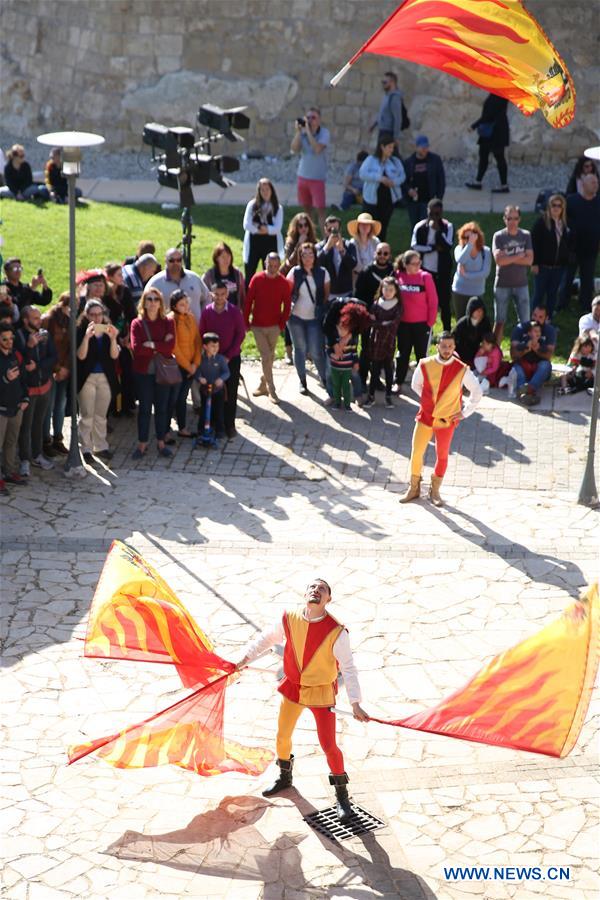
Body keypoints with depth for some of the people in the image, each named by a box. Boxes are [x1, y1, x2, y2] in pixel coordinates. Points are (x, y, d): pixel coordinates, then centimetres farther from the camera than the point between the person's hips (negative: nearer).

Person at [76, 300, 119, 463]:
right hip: (87, 377, -4)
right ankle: (86, 449, 7)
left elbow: (114, 355, -5)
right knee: (86, 416, 0)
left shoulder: (108, 330, 4)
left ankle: (100, 446, 22)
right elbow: (81, 356, -17)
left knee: (101, 415, 13)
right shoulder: (81, 331, -6)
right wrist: (87, 336, -30)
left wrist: (113, 338, -22)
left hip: (105, 377, 4)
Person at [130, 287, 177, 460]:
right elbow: (136, 348, -15)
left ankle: (161, 442, 19)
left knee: (162, 408, 8)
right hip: (143, 372, -1)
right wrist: (160, 346, -13)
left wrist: (151, 345, -16)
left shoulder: (168, 322, 2)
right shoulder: (137, 323, -2)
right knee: (144, 408, 5)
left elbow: (170, 347, -10)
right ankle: (142, 444, 13)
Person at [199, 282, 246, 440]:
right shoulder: (207, 311, -3)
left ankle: (229, 425, 10)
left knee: (231, 393, 2)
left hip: (232, 358, -1)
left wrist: (229, 356, -10)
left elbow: (241, 334, -5)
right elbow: (202, 334, 3)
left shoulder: (234, 311, -7)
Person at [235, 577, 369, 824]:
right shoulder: (289, 620, -12)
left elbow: (348, 668, -17)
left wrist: (355, 704, -22)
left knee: (328, 746, -5)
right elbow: (267, 639, 7)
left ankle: (341, 795, 17)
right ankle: (285, 777, 46)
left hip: (321, 692, -4)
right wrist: (245, 659, 3)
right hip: (292, 686, 4)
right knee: (282, 736, 17)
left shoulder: (336, 632, -22)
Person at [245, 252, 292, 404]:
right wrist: (246, 322, -3)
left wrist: (282, 324, -2)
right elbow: (249, 301, -2)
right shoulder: (257, 279, -8)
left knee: (270, 356, 10)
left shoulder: (284, 282, -5)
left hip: (274, 326, 1)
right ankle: (271, 390, -1)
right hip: (258, 326, -1)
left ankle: (263, 385, 27)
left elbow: (287, 305, 1)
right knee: (266, 356, -5)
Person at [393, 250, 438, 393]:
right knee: (403, 353, 12)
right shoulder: (398, 276, -4)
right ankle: (398, 383, 22)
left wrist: (430, 322, -7)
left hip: (421, 323, -2)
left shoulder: (425, 277, -11)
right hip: (403, 323, 2)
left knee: (421, 354, 8)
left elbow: (433, 301, -7)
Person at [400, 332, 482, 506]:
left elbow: (477, 392, 2)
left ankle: (435, 492, 25)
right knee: (416, 453, 0)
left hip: (447, 420, -1)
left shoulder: (462, 370, -11)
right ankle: (414, 488, 18)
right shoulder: (425, 365, -8)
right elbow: (416, 385, 13)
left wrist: (465, 412, 1)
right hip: (425, 416, 1)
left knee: (442, 456, 10)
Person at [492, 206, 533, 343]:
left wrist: (508, 258, -13)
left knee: (525, 321, 1)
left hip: (521, 284, 2)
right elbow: (498, 260, -16)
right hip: (502, 284, -1)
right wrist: (519, 256, -10)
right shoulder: (498, 236, -5)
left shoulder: (525, 236, 1)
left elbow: (529, 260, -8)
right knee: (499, 321, 5)